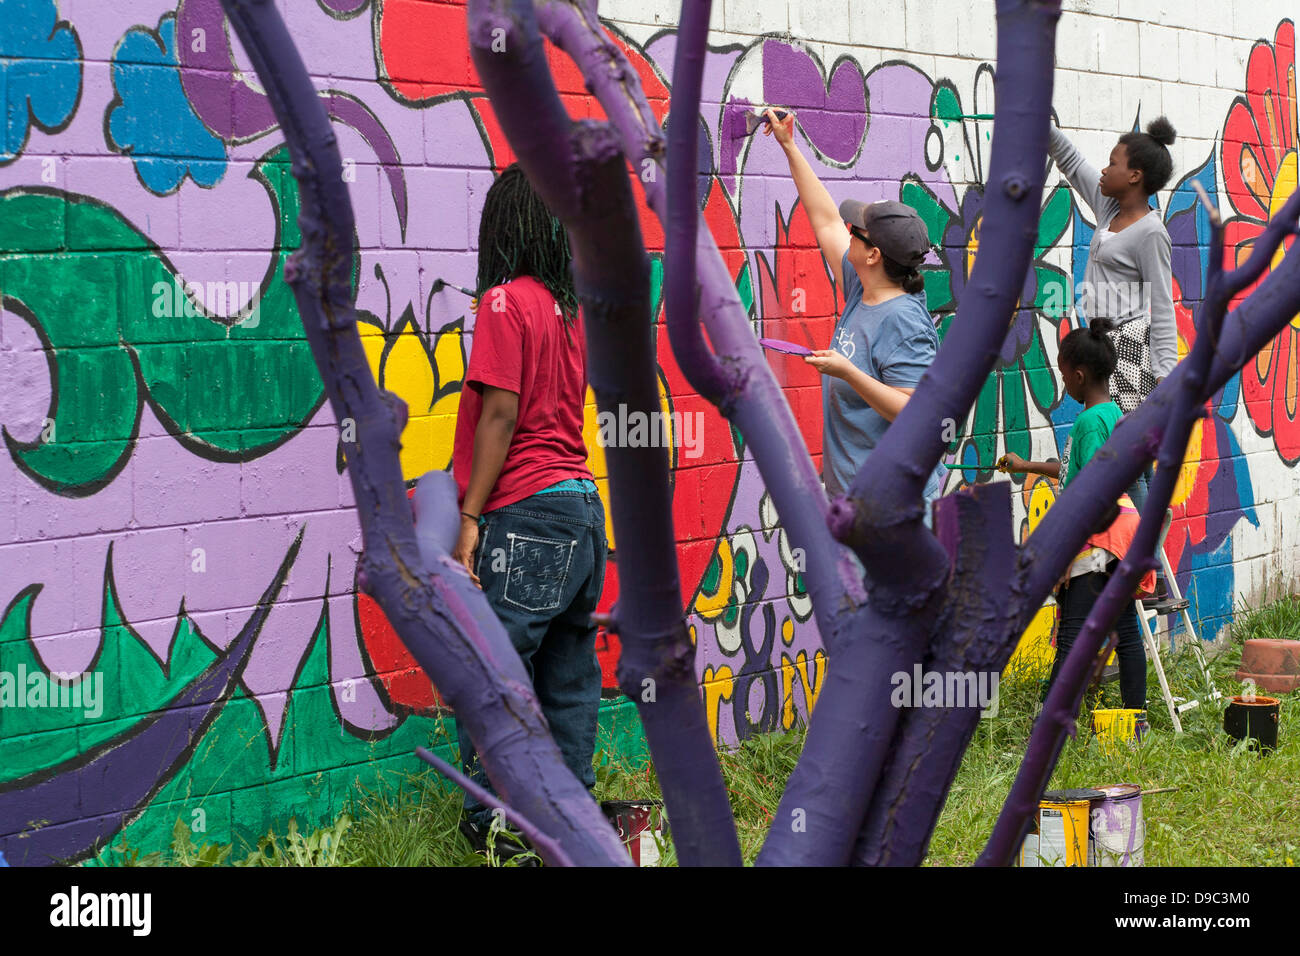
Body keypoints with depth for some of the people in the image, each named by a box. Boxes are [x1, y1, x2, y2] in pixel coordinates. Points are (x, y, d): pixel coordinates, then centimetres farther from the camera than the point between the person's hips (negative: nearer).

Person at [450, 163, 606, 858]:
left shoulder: (505, 301, -9)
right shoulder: (571, 306, 14)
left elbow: (501, 414, -14)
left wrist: (470, 517, -12)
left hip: (525, 514, -8)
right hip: (581, 501, 8)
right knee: (568, 676, 12)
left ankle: (491, 825, -3)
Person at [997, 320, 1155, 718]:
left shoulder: (1089, 420, -15)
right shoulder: (1115, 413, 14)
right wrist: (1026, 466, 39)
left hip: (1096, 535, -10)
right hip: (1122, 526, 10)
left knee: (1072, 637, -12)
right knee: (1126, 632, 13)